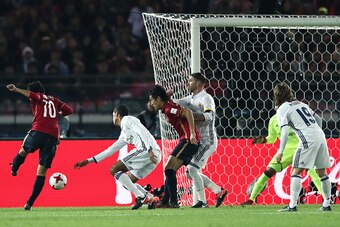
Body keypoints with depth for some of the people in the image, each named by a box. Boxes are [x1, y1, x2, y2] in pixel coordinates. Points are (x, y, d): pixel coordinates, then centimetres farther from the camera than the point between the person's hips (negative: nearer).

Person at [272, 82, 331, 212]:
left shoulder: (282, 110, 2)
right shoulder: (300, 104, 24)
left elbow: (284, 132, -8)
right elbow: (318, 119, 26)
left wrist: (280, 152, -6)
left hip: (308, 140, -7)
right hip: (320, 136, 7)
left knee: (296, 171, -6)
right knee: (322, 172, 16)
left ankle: (292, 205, -15)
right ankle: (327, 204, 21)